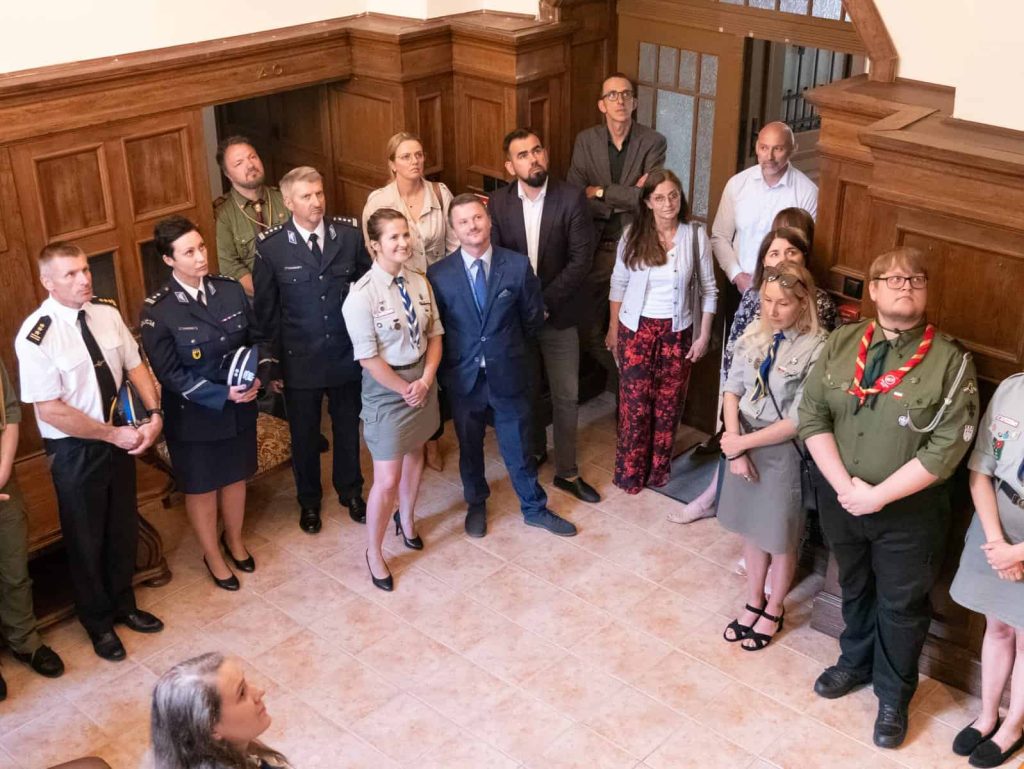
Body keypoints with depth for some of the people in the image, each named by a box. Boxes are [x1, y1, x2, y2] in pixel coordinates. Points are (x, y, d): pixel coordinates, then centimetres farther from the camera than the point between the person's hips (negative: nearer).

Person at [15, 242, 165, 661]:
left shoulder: (106, 312, -7)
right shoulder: (36, 336, -23)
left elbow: (135, 365, 1)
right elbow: (51, 411, -22)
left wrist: (154, 414, -14)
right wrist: (114, 435, -20)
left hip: (120, 437, 5)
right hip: (74, 449, -5)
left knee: (124, 528, 22)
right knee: (86, 538, 15)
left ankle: (123, 605, 47)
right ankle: (98, 622, 38)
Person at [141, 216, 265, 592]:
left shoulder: (231, 289, -6)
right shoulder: (158, 310, -19)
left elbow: (256, 338, 3)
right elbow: (169, 374, -17)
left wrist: (255, 379, -15)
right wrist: (222, 394, -23)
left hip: (240, 406, 4)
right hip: (194, 414, -4)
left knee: (236, 476, 22)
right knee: (201, 487, 14)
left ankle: (234, 539, 47)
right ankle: (212, 555, 37)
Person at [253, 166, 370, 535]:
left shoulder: (350, 233, -8)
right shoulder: (270, 246, -12)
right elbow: (266, 311, -5)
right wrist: (273, 364, -3)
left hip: (348, 354, 2)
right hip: (300, 361, -1)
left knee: (348, 427, 19)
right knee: (304, 435, 16)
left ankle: (351, 491, 43)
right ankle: (309, 501, 38)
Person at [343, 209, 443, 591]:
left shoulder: (420, 282, -4)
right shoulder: (362, 295, -21)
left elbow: (435, 335, 3)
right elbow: (368, 358, -19)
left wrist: (425, 380, -10)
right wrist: (405, 389, -13)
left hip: (422, 380, 6)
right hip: (386, 390, -6)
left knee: (414, 455, 23)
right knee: (387, 479, -2)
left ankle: (407, 518, 50)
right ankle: (374, 552, 20)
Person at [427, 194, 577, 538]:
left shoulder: (518, 265, -8)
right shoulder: (438, 274, -10)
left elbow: (533, 317, 4)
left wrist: (507, 347, 10)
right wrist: (450, 364, 2)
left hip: (508, 375, 0)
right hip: (463, 377, 0)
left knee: (518, 446, 13)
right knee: (469, 448, 19)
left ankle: (534, 508, 33)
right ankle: (476, 505, 41)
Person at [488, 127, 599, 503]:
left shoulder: (571, 197, -11)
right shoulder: (498, 202, -4)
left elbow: (581, 258, -13)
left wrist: (545, 301, -18)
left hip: (558, 315, -2)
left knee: (566, 396, 5)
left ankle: (567, 471, 18)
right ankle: (534, 450, 40)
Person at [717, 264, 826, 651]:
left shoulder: (817, 349, -21)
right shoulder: (755, 334, -4)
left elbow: (797, 420, -21)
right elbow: (733, 389, -1)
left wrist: (742, 442, -15)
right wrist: (734, 446, -12)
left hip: (783, 452, -5)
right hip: (744, 444, 5)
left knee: (781, 538, 14)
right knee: (751, 528, 20)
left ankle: (774, 610, 36)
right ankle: (754, 601, 40)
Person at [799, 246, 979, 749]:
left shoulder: (949, 361, -14)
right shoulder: (842, 344, -3)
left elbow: (946, 448, -18)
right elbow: (811, 415, -6)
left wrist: (878, 496, -20)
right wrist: (845, 486, -16)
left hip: (908, 511, -3)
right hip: (839, 499, 3)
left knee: (901, 606, 13)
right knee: (854, 588, 25)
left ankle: (894, 696, 35)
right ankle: (856, 661, 49)